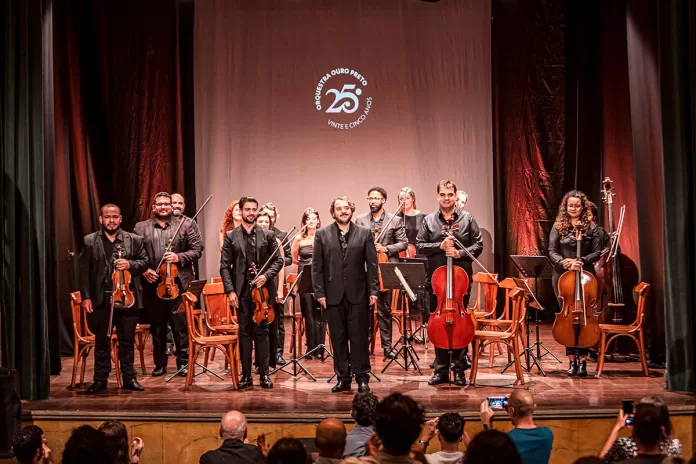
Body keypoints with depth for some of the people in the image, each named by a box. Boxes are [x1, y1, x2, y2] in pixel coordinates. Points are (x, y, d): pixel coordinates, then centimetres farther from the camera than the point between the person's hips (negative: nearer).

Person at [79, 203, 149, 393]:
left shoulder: (134, 240, 5)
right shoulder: (90, 241, 3)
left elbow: (145, 262, 7)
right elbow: (84, 271, 0)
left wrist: (130, 264, -14)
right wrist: (86, 297, -6)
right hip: (100, 299, 0)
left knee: (127, 340, 7)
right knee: (101, 341, 7)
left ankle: (129, 378, 17)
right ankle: (100, 379, 15)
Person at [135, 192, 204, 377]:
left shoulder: (186, 224, 4)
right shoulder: (141, 228, 10)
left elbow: (197, 249, 1)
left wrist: (179, 258, -12)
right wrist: (143, 269, -7)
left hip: (178, 283, -2)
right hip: (153, 284, 2)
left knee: (181, 325, 0)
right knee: (157, 326, 10)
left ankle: (183, 362, 10)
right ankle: (160, 364, 20)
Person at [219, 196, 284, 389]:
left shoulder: (268, 235, 5)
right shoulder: (231, 236, 4)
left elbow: (278, 260, 5)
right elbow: (225, 266, 1)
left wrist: (266, 275, -12)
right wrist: (230, 290, -8)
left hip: (262, 289, 0)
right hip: (241, 291, 0)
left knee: (262, 332, 3)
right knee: (244, 333, 5)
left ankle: (264, 374, 8)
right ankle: (246, 375, 9)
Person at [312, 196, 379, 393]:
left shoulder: (365, 233, 4)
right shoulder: (322, 234, 5)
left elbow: (372, 264, 2)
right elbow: (317, 266, 3)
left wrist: (373, 290, -5)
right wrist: (319, 292, -4)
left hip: (358, 294, -1)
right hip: (334, 294, 1)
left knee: (359, 337, 1)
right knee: (338, 338, 6)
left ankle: (362, 377, 9)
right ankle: (343, 378, 14)